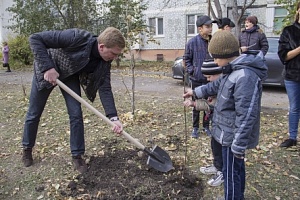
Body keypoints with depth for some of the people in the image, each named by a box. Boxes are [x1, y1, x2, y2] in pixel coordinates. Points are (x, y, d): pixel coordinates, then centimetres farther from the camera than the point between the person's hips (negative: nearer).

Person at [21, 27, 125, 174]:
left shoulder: (104, 62, -21)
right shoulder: (77, 37, -38)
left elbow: (105, 89, -22)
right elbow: (35, 39, -32)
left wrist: (113, 117, -32)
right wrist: (47, 67, -38)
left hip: (70, 76, 4)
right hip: (46, 71, -3)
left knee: (76, 114, -8)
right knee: (34, 113, 8)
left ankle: (77, 156, 6)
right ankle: (27, 148, 32)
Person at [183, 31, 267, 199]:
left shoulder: (245, 76, -28)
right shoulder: (234, 70, 5)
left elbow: (246, 115, -28)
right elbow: (218, 85, 23)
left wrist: (238, 145, -24)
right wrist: (196, 92, 28)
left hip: (233, 136, -10)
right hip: (230, 133, 10)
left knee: (231, 173, 7)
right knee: (237, 169, 25)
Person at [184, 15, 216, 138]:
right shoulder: (192, 42, -10)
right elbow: (187, 59, 1)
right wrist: (191, 70, -9)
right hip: (196, 79, -2)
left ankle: (206, 126, 28)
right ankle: (195, 128, 21)